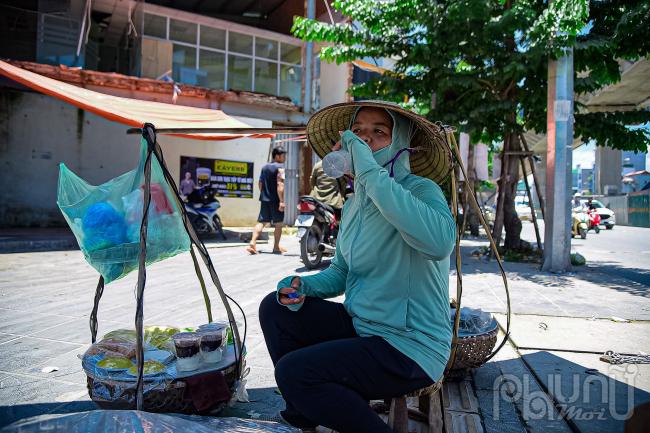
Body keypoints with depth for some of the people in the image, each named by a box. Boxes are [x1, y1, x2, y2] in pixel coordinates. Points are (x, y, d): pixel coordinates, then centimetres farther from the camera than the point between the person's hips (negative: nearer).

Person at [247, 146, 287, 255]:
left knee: (261, 221, 6)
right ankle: (276, 247, 13)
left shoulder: (265, 167, 16)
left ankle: (253, 242, -9)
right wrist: (281, 201, -22)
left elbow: (260, 183, 19)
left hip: (264, 199, 7)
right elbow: (280, 184, -19)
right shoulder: (280, 167, -9)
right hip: (275, 200, -6)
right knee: (278, 223, 6)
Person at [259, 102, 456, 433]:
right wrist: (303, 287, -4)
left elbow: (440, 241, -40)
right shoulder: (355, 202, 9)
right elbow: (341, 271, 18)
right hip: (360, 326, 8)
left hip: (409, 347, -8)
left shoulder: (420, 190, -16)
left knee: (293, 371, -21)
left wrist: (371, 173, -36)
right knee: (274, 309, 5)